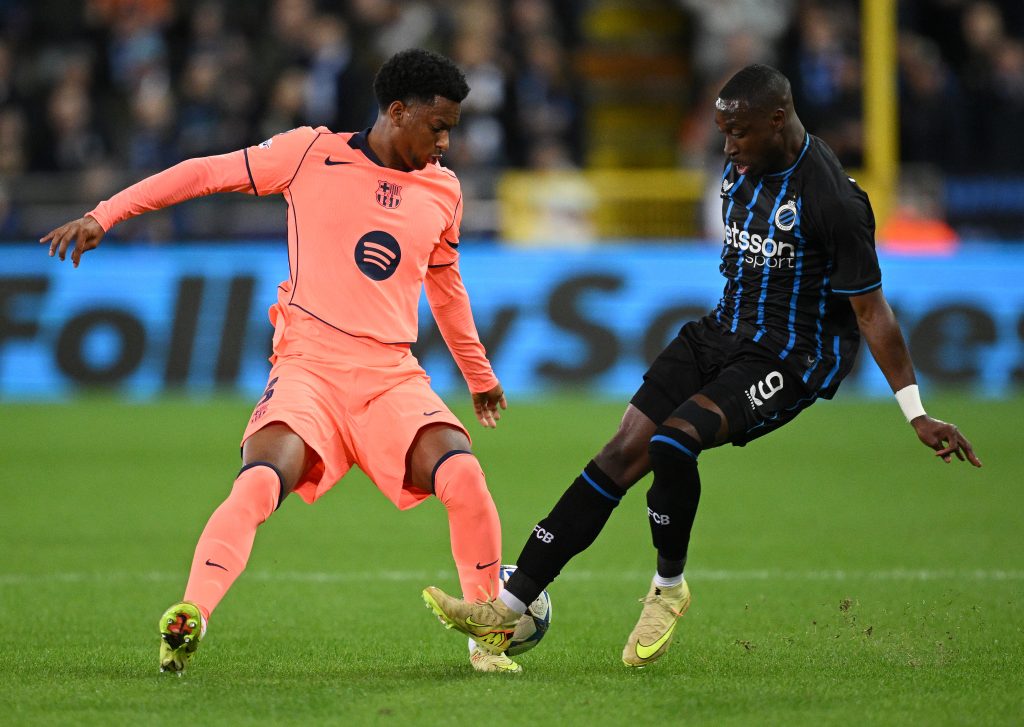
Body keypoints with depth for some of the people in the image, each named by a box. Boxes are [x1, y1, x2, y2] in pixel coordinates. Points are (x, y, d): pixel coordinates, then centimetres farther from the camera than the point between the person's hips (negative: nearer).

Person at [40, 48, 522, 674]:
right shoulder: (312, 154, 1)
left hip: (393, 376, 3)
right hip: (308, 364, -3)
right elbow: (206, 174, 7)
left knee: (462, 475, -22)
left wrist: (479, 375, 40)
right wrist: (103, 216, 2)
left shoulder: (443, 191, 14)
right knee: (259, 485, -29)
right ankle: (186, 621, -26)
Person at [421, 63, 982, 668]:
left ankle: (669, 588, -4)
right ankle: (508, 608, -11)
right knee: (625, 451, -7)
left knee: (673, 440, -29)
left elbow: (871, 309, -16)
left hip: (794, 357, -7)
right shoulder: (741, 172, 6)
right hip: (723, 334, 7)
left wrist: (918, 415, -15)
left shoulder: (833, 198, -19)